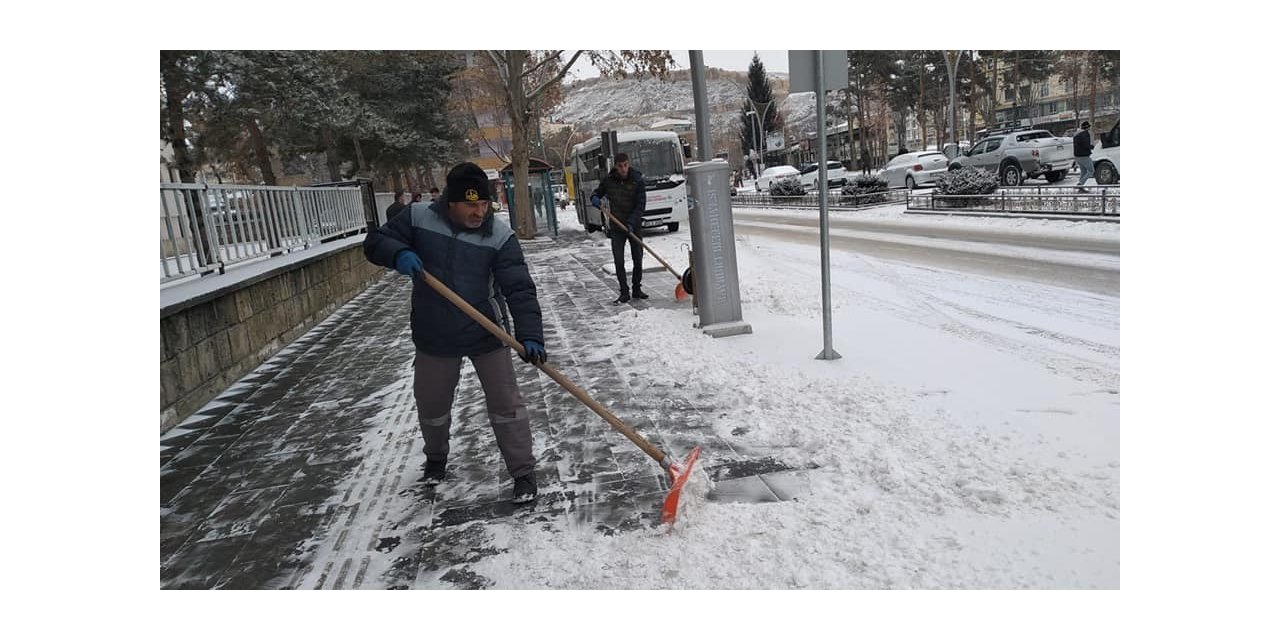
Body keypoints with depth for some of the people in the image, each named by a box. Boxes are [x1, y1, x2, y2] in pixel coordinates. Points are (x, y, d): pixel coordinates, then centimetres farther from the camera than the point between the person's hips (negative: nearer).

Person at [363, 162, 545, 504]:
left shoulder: (500, 235, -18)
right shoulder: (418, 217, -12)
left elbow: (520, 290, -23)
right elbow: (375, 242, -3)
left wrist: (530, 335, -36)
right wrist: (399, 254, -28)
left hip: (487, 335, -2)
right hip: (433, 336, 2)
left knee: (505, 404, 0)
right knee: (431, 405, 19)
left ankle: (523, 472, 17)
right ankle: (436, 457, 48)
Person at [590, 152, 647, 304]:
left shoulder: (637, 180, -9)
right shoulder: (608, 180, -2)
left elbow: (640, 206, -12)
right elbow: (597, 192, 15)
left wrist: (631, 222, -25)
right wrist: (594, 198, -9)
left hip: (634, 226, -1)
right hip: (616, 227, 1)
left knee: (638, 260, 6)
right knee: (619, 262, -4)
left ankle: (636, 289, 22)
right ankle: (624, 293, 3)